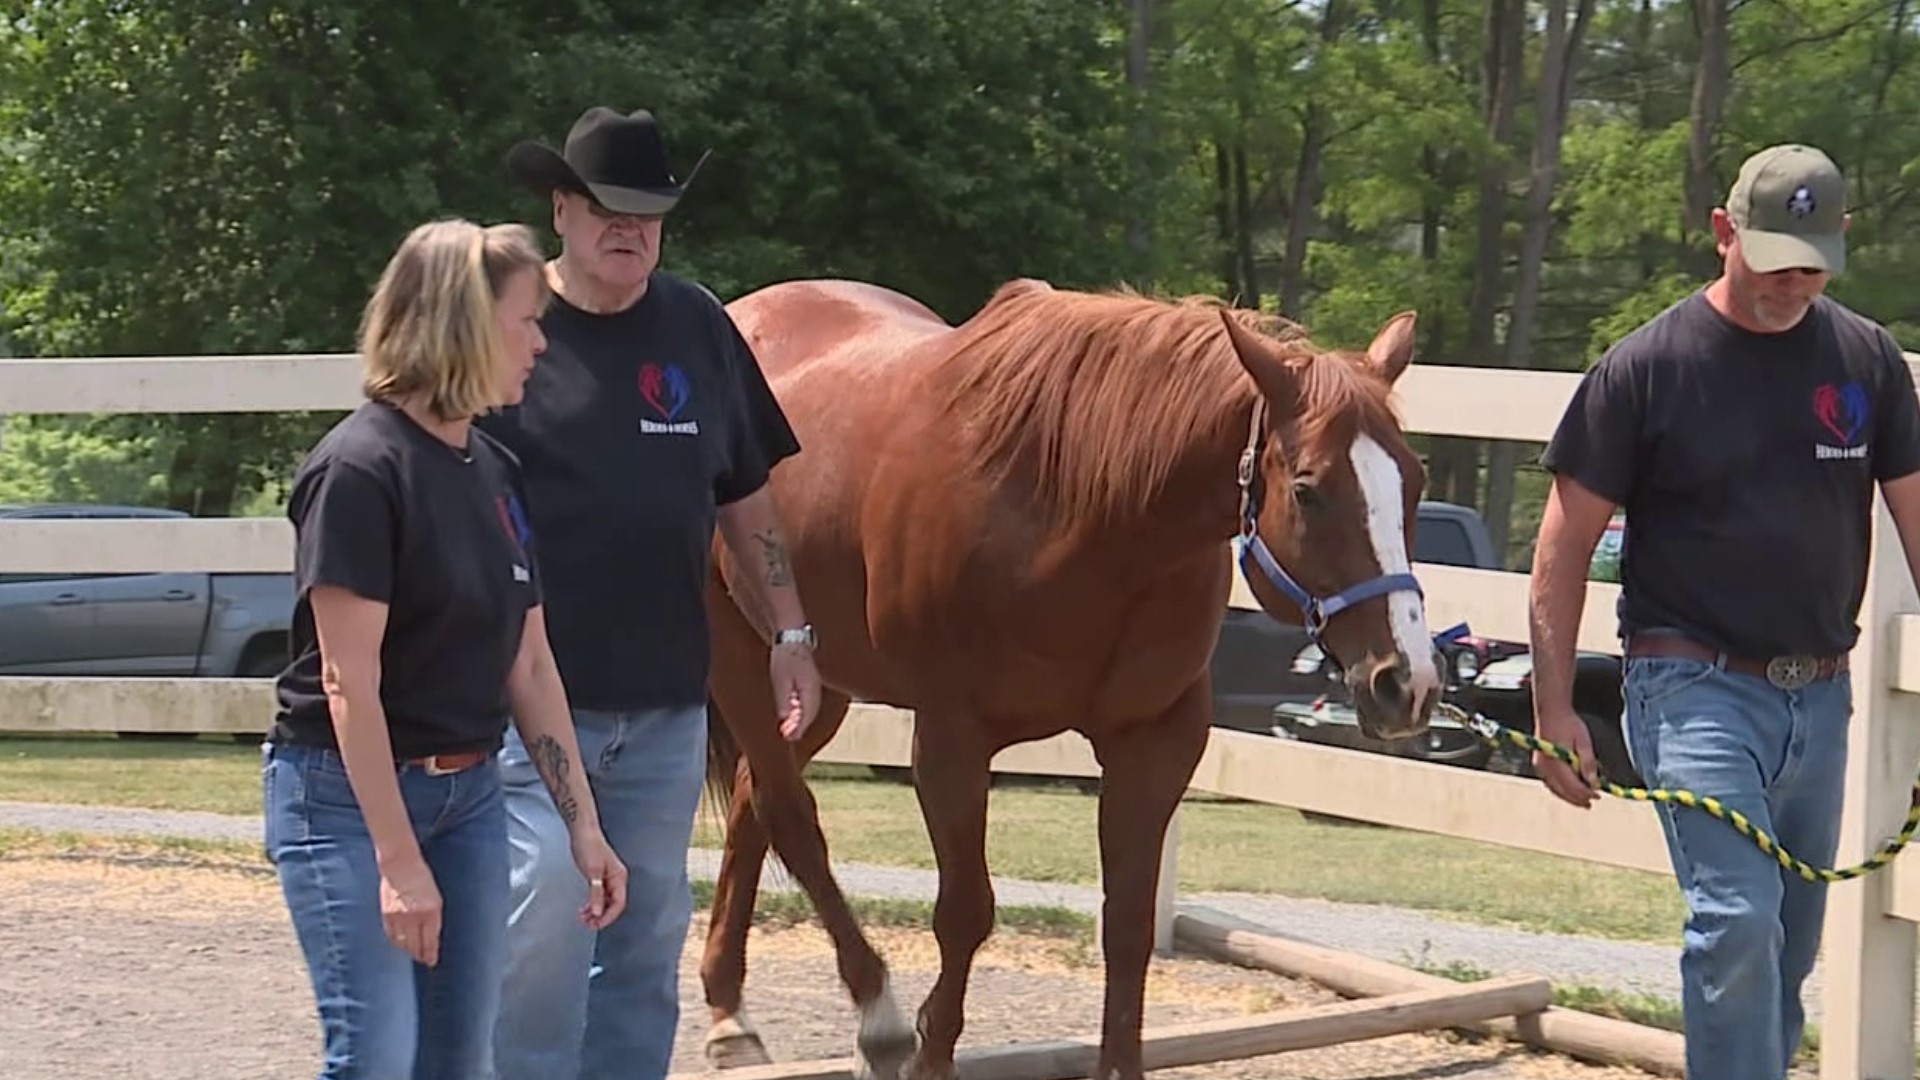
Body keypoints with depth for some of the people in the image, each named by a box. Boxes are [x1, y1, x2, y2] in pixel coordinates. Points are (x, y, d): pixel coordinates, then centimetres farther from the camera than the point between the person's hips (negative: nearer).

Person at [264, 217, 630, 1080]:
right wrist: (398, 860, -22)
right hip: (349, 791, -8)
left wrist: (583, 826, 10)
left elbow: (530, 668, 13)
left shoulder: (496, 473, 8)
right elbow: (348, 681, -19)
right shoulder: (361, 469, -16)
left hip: (469, 790, 8)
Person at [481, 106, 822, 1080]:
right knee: (545, 921, -11)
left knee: (649, 931, 12)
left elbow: (746, 499, 15)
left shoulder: (698, 328, 7)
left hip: (667, 700, 5)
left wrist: (791, 636, 11)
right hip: (533, 691, -5)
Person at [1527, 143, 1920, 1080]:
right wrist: (1553, 709, -6)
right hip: (1698, 687, -5)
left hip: (1821, 692, 5)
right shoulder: (1647, 367, -5)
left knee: (1791, 942, 11)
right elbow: (1565, 544, -2)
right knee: (1737, 919, -18)